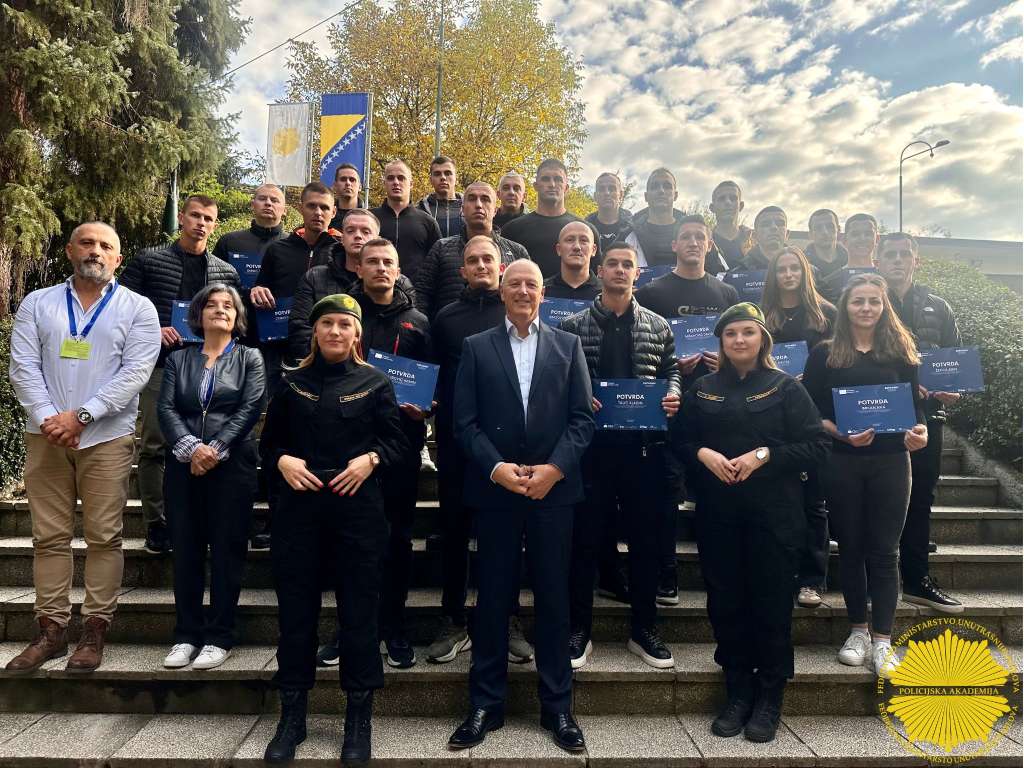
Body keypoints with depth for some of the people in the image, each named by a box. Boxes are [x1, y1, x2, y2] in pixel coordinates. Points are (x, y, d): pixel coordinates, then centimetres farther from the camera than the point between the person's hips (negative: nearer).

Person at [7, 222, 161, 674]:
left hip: (107, 437, -2)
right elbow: (23, 366, 2)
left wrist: (81, 416, -14)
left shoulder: (137, 309, 4)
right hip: (46, 435, 3)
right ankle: (51, 630, 15)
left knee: (104, 537, 0)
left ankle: (94, 631, 9)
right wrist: (47, 418, -12)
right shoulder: (37, 304, 12)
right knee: (49, 536, 6)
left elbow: (136, 371, -7)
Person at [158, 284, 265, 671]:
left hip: (232, 465, -2)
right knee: (186, 550, 5)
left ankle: (219, 637, 10)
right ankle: (186, 635, 16)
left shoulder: (250, 358, 8)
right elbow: (166, 408, 2)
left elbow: (250, 409, -4)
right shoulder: (178, 358, 14)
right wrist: (191, 448, -14)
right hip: (184, 465, 2)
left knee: (227, 551, 1)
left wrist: (215, 450, -14)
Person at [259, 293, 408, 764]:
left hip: (357, 507, -2)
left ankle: (358, 720, 19)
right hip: (299, 506, 2)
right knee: (295, 611, 8)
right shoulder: (292, 382, 10)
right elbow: (269, 442, 13)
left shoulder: (374, 383, 4)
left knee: (359, 612, 4)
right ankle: (292, 716, 24)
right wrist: (282, 460, -7)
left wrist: (371, 459, -14)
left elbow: (397, 443, 4)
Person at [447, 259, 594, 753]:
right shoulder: (476, 347, 7)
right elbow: (465, 421, -1)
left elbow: (583, 417, 2)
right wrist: (497, 468, -14)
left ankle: (557, 707, 22)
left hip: (554, 487, 1)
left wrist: (555, 467, -11)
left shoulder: (568, 345, 9)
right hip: (495, 489, 0)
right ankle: (485, 706, 22)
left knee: (554, 598, 8)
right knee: (493, 598, 8)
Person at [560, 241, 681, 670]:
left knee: (646, 537, 9)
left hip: (644, 444, 2)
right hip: (592, 443, -2)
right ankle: (579, 630, 19)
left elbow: (671, 371, 15)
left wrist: (672, 395, -5)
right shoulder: (573, 326, 5)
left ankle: (643, 630, 24)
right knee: (585, 537, 5)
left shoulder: (658, 327, 11)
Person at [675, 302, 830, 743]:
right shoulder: (703, 390, 11)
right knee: (726, 604, 7)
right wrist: (703, 454, -10)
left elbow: (817, 446, -4)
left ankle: (769, 699, 20)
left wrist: (764, 455, -16)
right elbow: (682, 442, 11)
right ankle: (737, 694, 24)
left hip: (774, 515, -2)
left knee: (772, 605, 4)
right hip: (717, 514, 3)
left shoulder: (786, 388, 2)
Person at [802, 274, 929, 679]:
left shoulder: (900, 352, 8)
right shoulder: (825, 354, 4)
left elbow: (914, 404, 8)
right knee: (850, 547, 9)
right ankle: (858, 630, 23)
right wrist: (842, 434, -16)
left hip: (890, 461, 0)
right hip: (841, 462, 0)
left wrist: (919, 430, -13)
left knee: (883, 551, 2)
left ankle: (882, 641, 8)